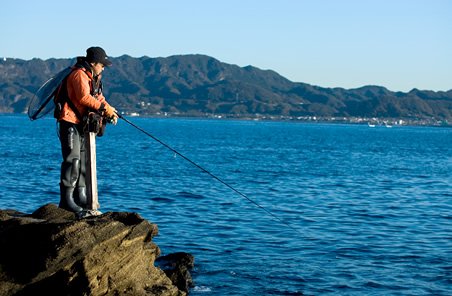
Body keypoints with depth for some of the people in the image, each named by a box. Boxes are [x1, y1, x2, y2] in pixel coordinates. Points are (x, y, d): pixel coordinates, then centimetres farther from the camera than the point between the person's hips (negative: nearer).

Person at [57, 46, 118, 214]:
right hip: (70, 122, -10)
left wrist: (110, 112, 3)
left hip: (82, 124, 10)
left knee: (84, 160, 10)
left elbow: (99, 98, 21)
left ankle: (80, 197, 17)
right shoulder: (79, 74, -13)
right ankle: (66, 199, -15)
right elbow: (84, 97, -25)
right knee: (72, 159, -15)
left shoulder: (93, 77, 20)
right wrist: (104, 108, -20)